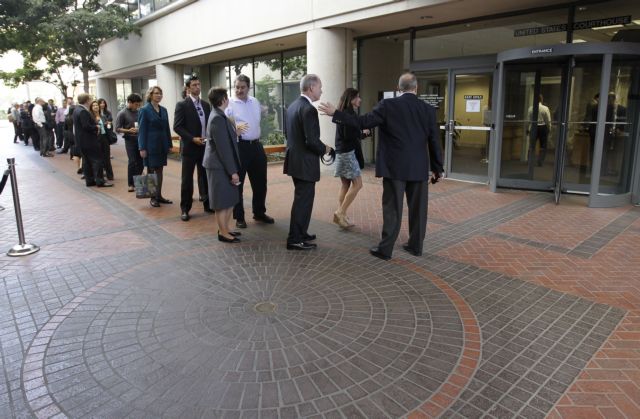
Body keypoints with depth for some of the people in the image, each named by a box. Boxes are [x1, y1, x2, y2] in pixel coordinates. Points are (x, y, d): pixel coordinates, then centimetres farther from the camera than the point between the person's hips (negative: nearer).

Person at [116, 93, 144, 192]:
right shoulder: (122, 114, -4)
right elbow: (117, 129, -5)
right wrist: (128, 130, -21)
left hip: (140, 139, 4)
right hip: (130, 140, -4)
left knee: (141, 161, 7)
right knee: (132, 162, -6)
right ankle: (131, 184, 4)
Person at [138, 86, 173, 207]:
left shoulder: (163, 110, 10)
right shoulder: (144, 110, -6)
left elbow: (166, 128, 11)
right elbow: (141, 130, -8)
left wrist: (170, 144, 8)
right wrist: (142, 148, -13)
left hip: (162, 145, 5)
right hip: (151, 145, -5)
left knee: (159, 170, 10)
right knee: (151, 171, 3)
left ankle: (159, 195, 18)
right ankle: (152, 197, 10)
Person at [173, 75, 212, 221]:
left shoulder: (206, 105, 12)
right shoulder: (182, 105, -5)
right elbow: (177, 127, -10)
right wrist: (193, 139, -18)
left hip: (206, 146, 5)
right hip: (190, 147, -5)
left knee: (206, 176, 10)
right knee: (187, 179, 2)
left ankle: (207, 204, 22)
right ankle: (185, 209, 11)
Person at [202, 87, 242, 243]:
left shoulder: (219, 116, 11)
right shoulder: (217, 119, -19)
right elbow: (223, 148, -22)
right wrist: (232, 171, -20)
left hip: (225, 166, 10)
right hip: (220, 167, -10)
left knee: (230, 199, 16)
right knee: (223, 201, 1)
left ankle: (225, 228, 28)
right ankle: (223, 233, 13)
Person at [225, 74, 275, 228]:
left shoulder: (255, 102, 10)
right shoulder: (230, 104, -8)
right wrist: (234, 127, -35)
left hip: (256, 145, 6)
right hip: (239, 146, -6)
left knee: (260, 182, 14)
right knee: (237, 183, 4)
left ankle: (259, 213, 31)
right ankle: (239, 217, 16)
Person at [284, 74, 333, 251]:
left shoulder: (293, 105, 10)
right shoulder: (309, 109, -19)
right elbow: (311, 140, -24)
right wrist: (324, 149, -5)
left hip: (295, 160, 10)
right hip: (305, 163, -10)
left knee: (302, 198, 20)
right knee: (303, 200, 0)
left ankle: (300, 233, 31)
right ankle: (295, 240, 8)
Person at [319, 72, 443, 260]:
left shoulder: (388, 105, -7)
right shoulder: (428, 109, 3)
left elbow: (362, 122, -9)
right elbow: (434, 142, 4)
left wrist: (335, 113, -1)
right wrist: (437, 169, 13)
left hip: (395, 167, -2)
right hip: (419, 168, 3)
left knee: (392, 209, 2)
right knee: (418, 208, 12)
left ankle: (385, 249, 8)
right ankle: (415, 246, 22)